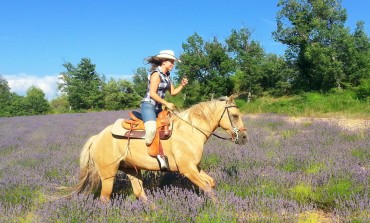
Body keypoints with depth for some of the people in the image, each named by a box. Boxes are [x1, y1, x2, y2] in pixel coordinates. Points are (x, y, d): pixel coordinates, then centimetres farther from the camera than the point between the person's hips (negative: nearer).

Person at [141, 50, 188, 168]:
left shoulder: (166, 76, 14)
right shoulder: (156, 74, -11)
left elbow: (173, 92, 18)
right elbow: (152, 93, -18)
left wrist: (182, 85, 1)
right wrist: (167, 104, -17)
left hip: (158, 107, 10)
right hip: (148, 106, -10)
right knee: (152, 129, -31)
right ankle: (157, 154, -20)